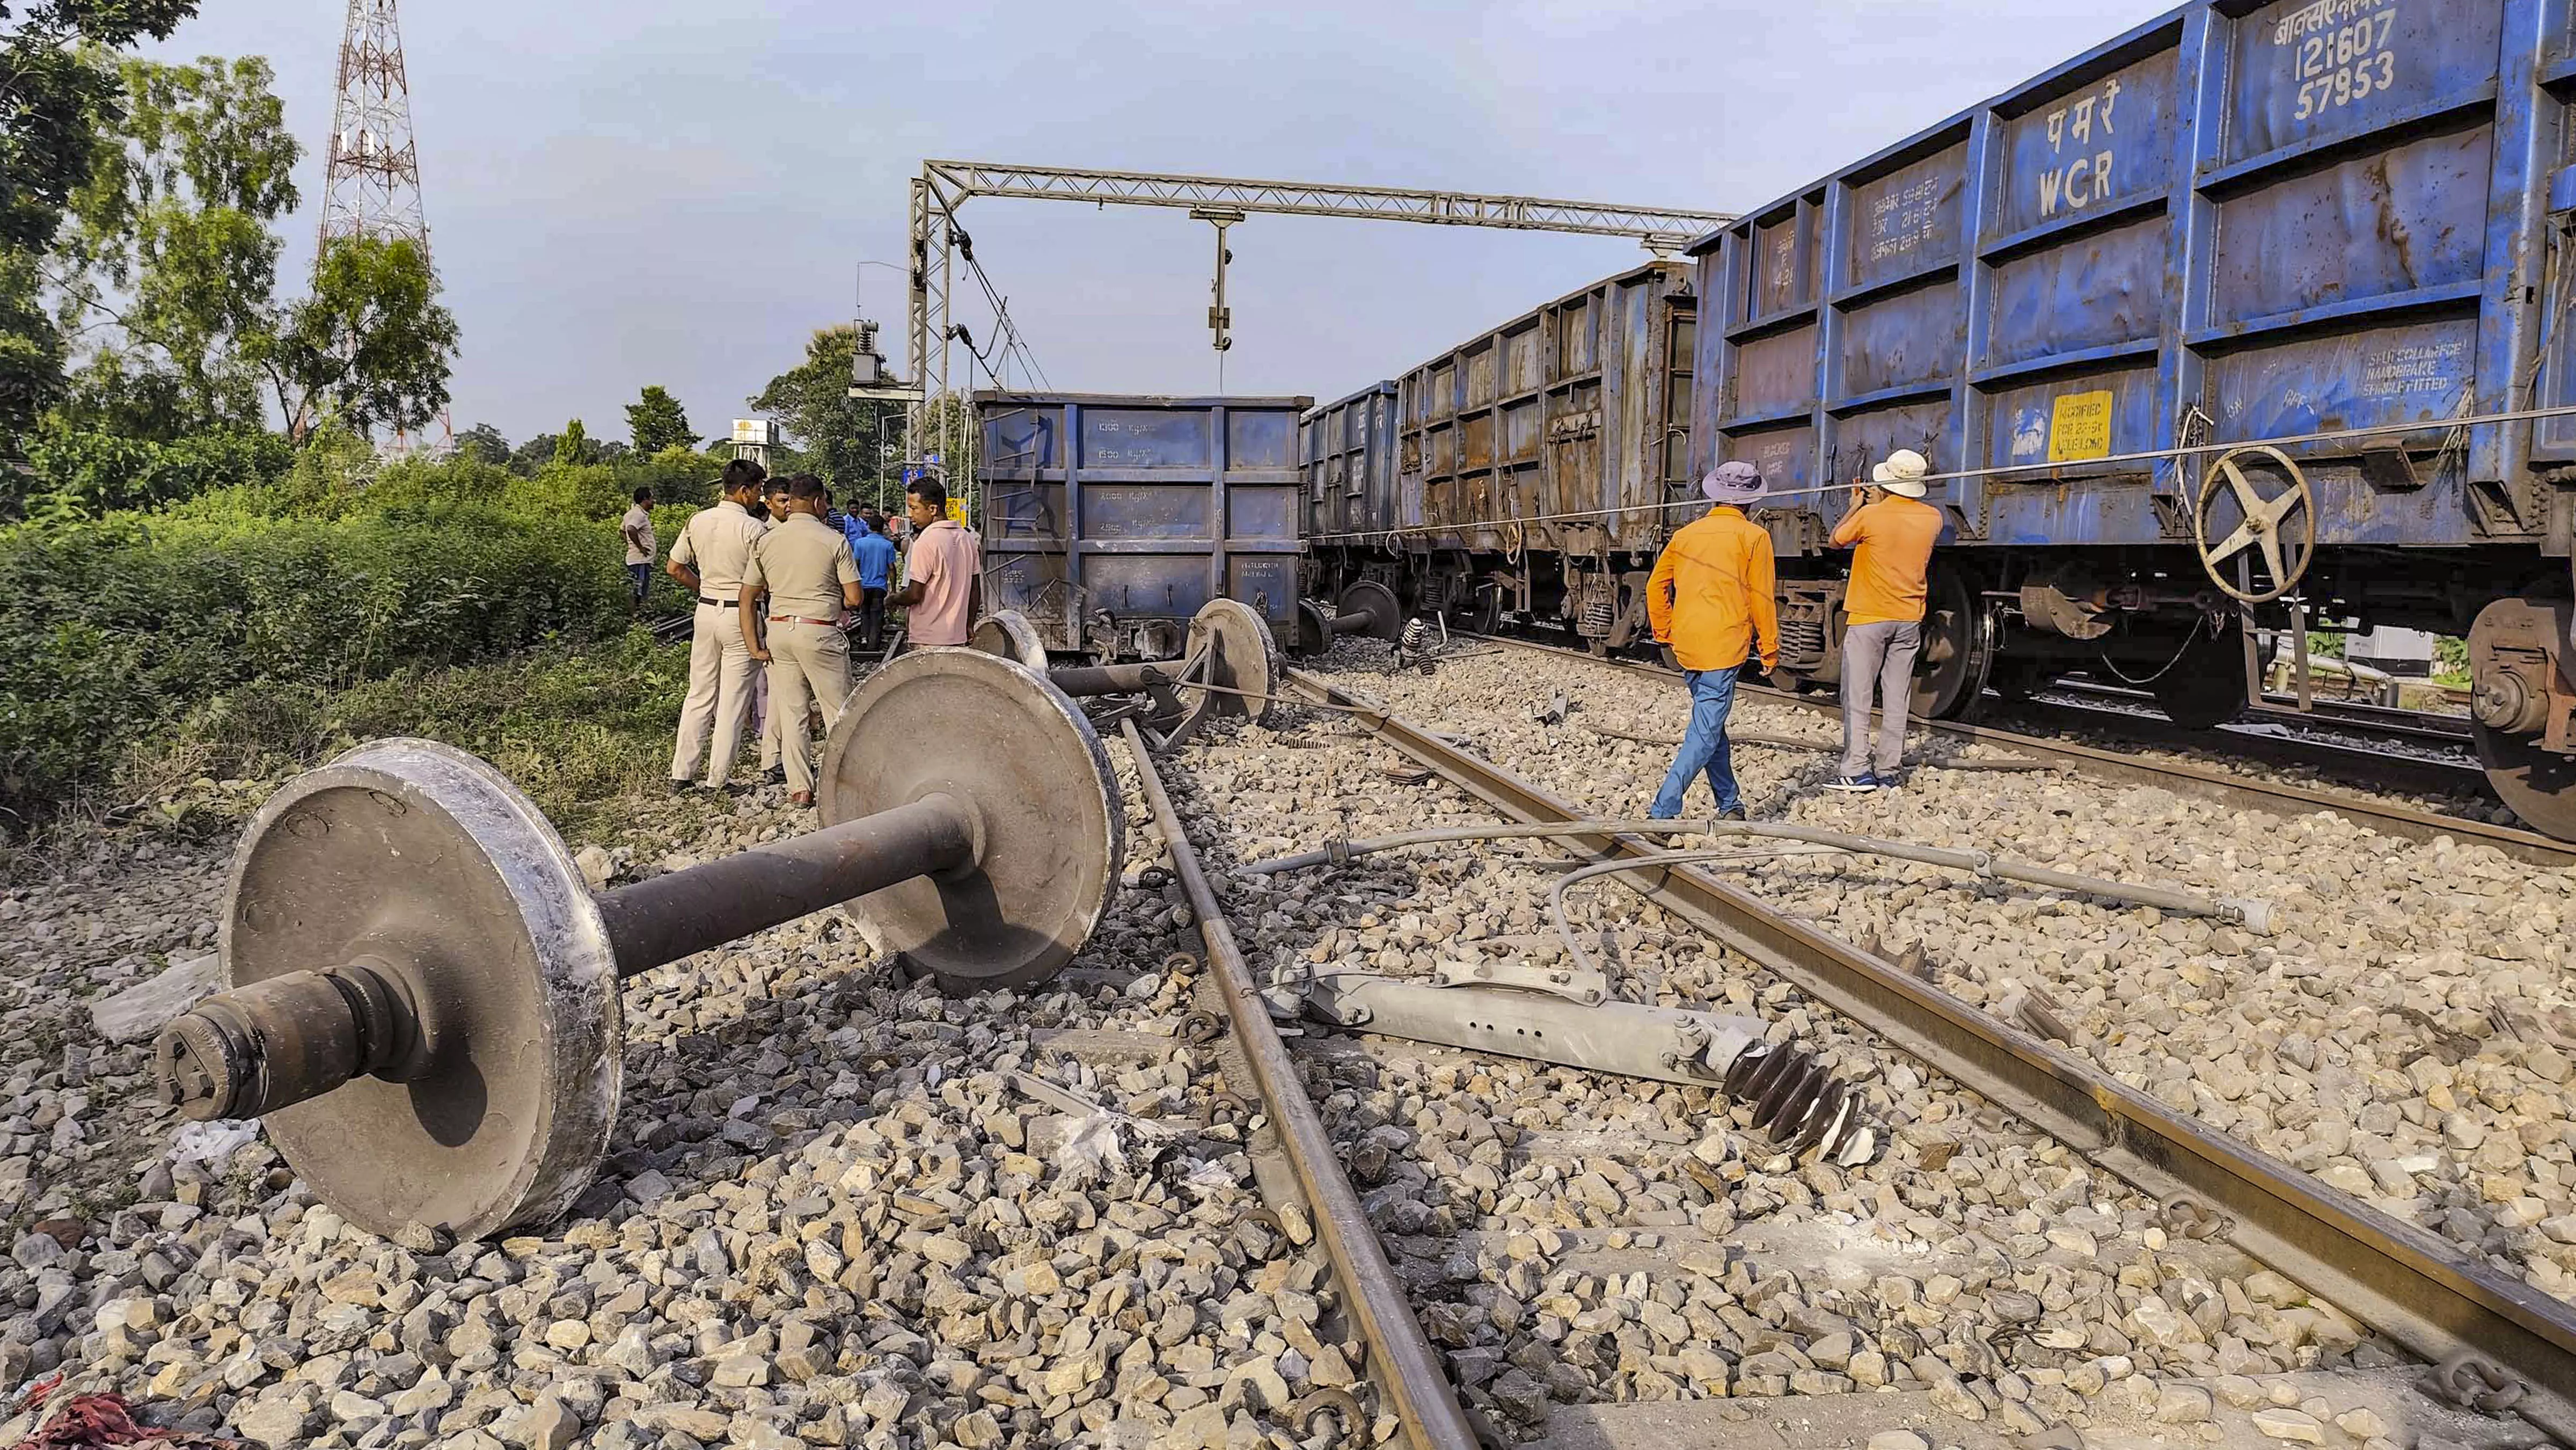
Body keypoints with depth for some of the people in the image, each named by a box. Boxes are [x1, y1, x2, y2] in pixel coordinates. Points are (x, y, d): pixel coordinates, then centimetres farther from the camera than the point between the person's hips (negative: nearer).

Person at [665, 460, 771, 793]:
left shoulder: (697, 521, 4)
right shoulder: (753, 528, -14)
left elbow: (674, 568, 10)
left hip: (706, 611, 6)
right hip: (740, 615, -6)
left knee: (699, 695, 14)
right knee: (733, 701, 2)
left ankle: (681, 774, 16)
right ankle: (717, 781, 5)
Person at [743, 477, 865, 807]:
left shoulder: (766, 541, 7)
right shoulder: (834, 540, -6)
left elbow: (747, 599, 5)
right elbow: (854, 598, -8)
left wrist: (754, 647, 7)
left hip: (779, 630, 4)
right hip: (821, 632, -4)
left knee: (790, 713, 9)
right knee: (838, 711, 6)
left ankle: (799, 788, 11)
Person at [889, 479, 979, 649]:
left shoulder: (926, 543, -15)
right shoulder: (968, 539, 8)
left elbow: (914, 595, -16)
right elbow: (974, 591, 13)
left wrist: (891, 600, 4)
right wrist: (969, 628, 22)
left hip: (928, 638, -7)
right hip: (958, 636, 7)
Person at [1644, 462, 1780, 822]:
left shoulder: (1687, 534, 11)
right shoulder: (1754, 536, -2)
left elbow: (1656, 587, 13)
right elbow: (1762, 598, -3)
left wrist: (1665, 633, 22)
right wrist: (1770, 649, 5)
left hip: (1687, 645, 6)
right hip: (1725, 645, -6)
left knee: (1710, 722, 18)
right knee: (1706, 732, -6)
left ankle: (1729, 805, 26)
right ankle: (1663, 811, -16)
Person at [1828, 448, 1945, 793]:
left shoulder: (1870, 515, -13)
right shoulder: (1932, 518, 1)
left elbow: (1837, 541, 5)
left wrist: (1856, 506, 18)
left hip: (1869, 618, -4)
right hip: (1909, 620, 5)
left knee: (1857, 698, -1)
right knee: (1896, 700, 9)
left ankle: (1857, 772, -7)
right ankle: (1889, 771, 12)